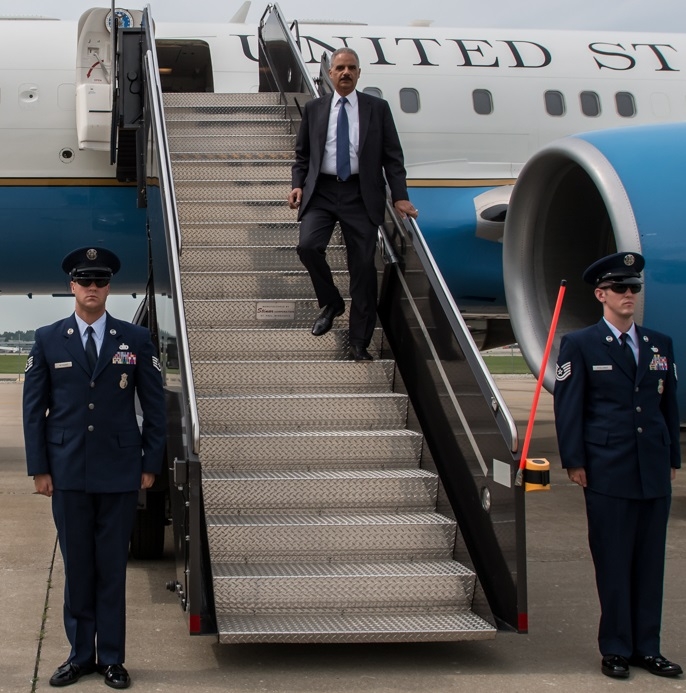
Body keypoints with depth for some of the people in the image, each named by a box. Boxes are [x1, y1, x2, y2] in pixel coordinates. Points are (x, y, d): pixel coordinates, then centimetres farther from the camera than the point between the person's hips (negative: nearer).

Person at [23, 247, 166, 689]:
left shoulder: (136, 340, 3)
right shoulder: (48, 341, 5)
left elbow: (154, 406, 5)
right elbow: (34, 408, 5)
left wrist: (151, 464, 1)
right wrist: (39, 468, 0)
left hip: (119, 474, -1)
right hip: (68, 474, 1)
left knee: (113, 569, 4)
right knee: (77, 568, 7)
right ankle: (80, 655, 18)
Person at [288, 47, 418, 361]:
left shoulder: (377, 108, 6)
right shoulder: (314, 109, 11)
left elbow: (392, 155, 5)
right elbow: (302, 153, 15)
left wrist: (400, 196, -4)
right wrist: (298, 184, -2)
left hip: (361, 194, -1)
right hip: (321, 191, 1)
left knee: (363, 265, -2)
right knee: (308, 246, -21)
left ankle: (359, 342, 8)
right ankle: (331, 303, 8)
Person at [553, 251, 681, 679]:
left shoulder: (661, 345, 12)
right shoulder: (580, 346, 0)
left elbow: (669, 404, 16)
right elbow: (567, 406, -3)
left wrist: (673, 458, 13)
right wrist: (574, 462, -7)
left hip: (655, 473, 4)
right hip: (608, 474, -4)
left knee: (651, 562, 8)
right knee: (613, 563, 2)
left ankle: (647, 648, 18)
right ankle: (616, 649, 12)